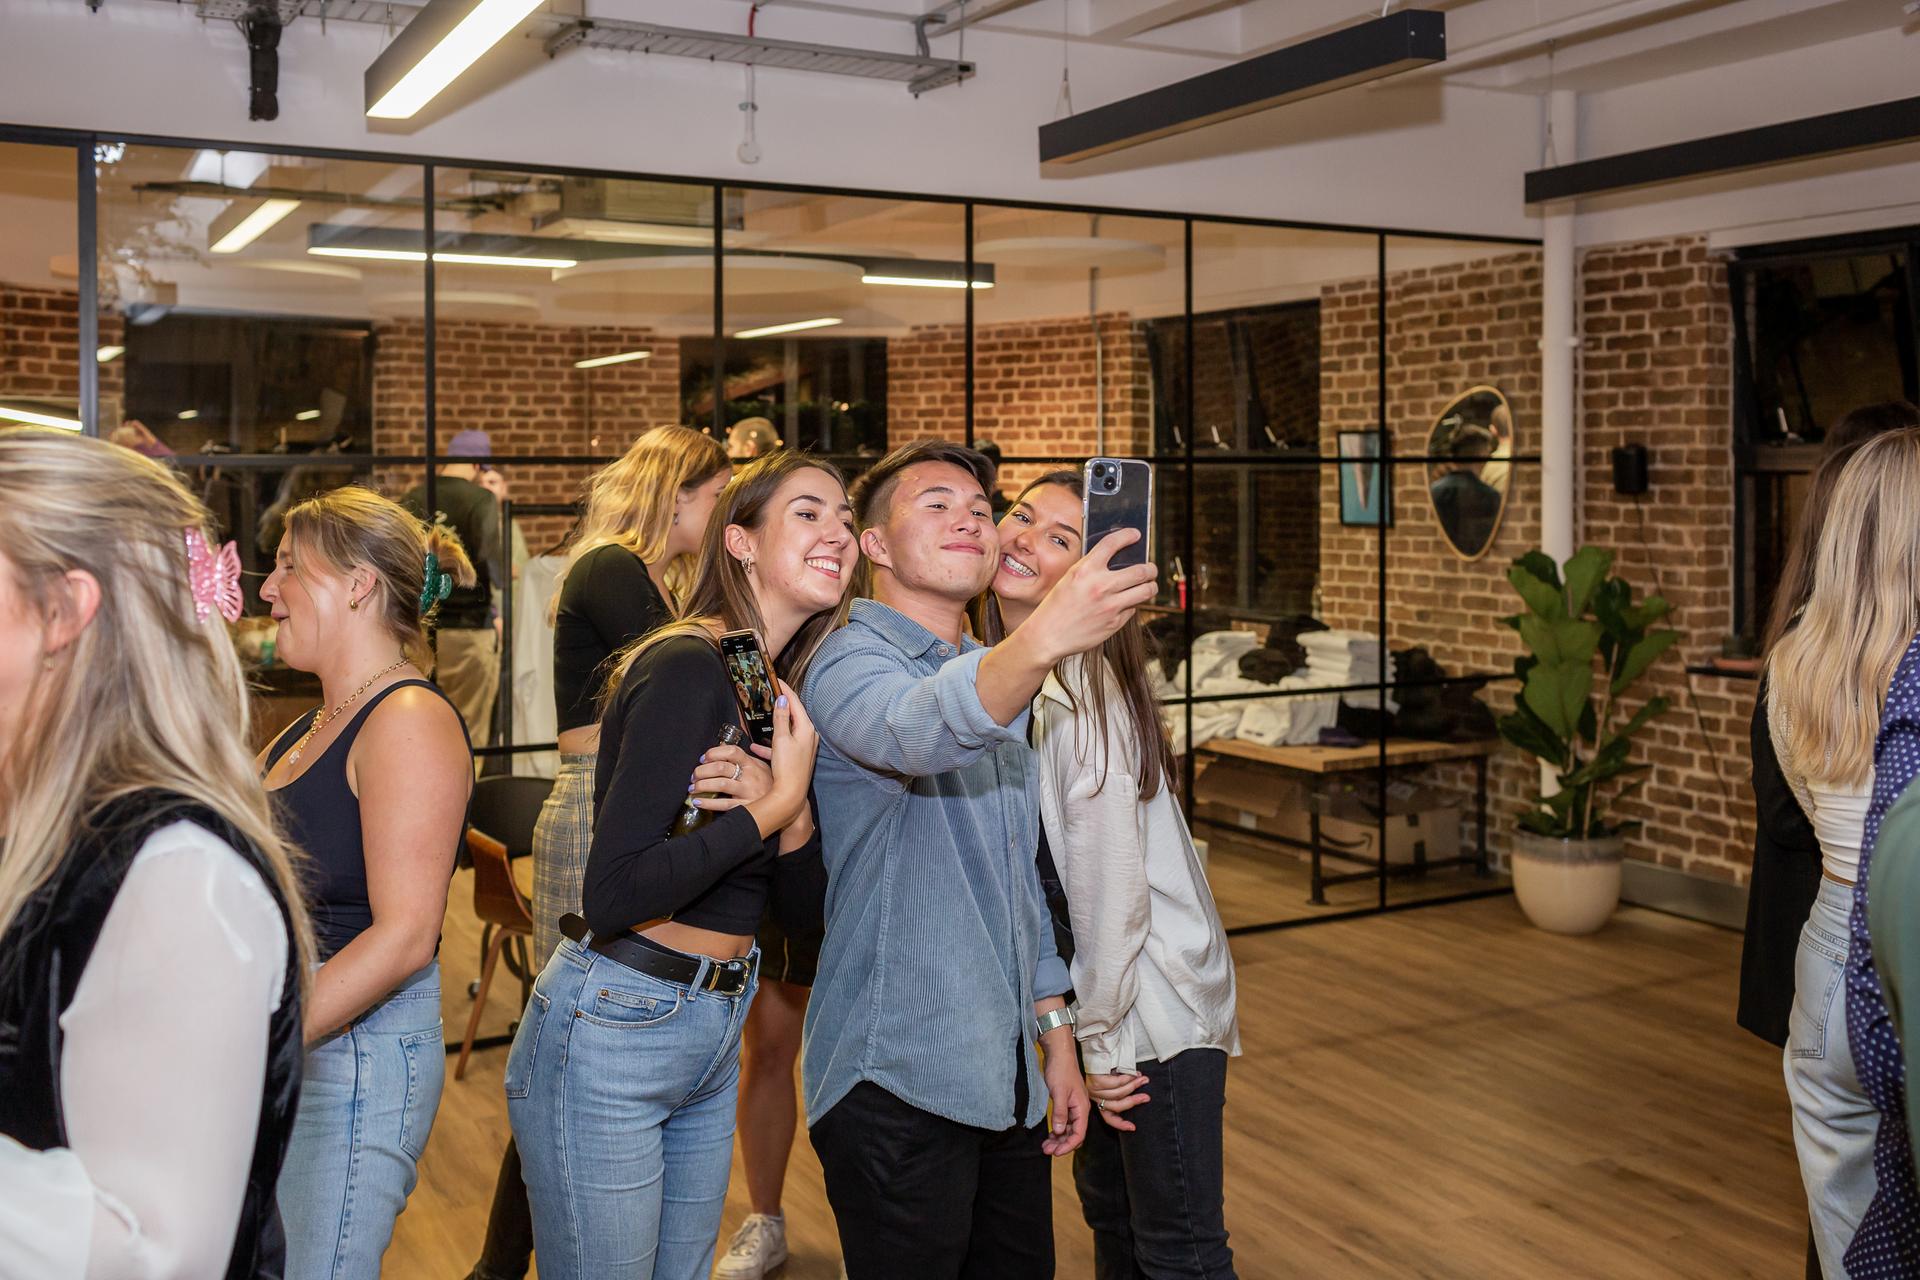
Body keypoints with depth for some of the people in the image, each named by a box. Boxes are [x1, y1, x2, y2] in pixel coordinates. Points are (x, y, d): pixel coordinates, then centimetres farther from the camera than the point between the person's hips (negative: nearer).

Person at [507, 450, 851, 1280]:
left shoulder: (784, 688, 7)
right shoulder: (686, 669, -18)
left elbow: (805, 894, 9)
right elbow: (612, 894, -26)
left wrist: (791, 814, -11)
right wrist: (772, 804, -20)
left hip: (712, 1037, 8)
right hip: (612, 1030, -8)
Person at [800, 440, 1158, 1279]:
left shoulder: (995, 678, 15)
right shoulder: (852, 663, -11)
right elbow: (920, 731, -37)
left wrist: (1057, 1034, 15)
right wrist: (1043, 638, -54)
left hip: (1007, 1075, 8)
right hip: (898, 1081, -8)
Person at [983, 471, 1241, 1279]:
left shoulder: (1081, 690, -22)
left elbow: (1111, 879, -20)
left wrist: (1101, 1039, -14)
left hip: (1156, 999, -8)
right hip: (1097, 987, 9)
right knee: (1108, 1209, 22)